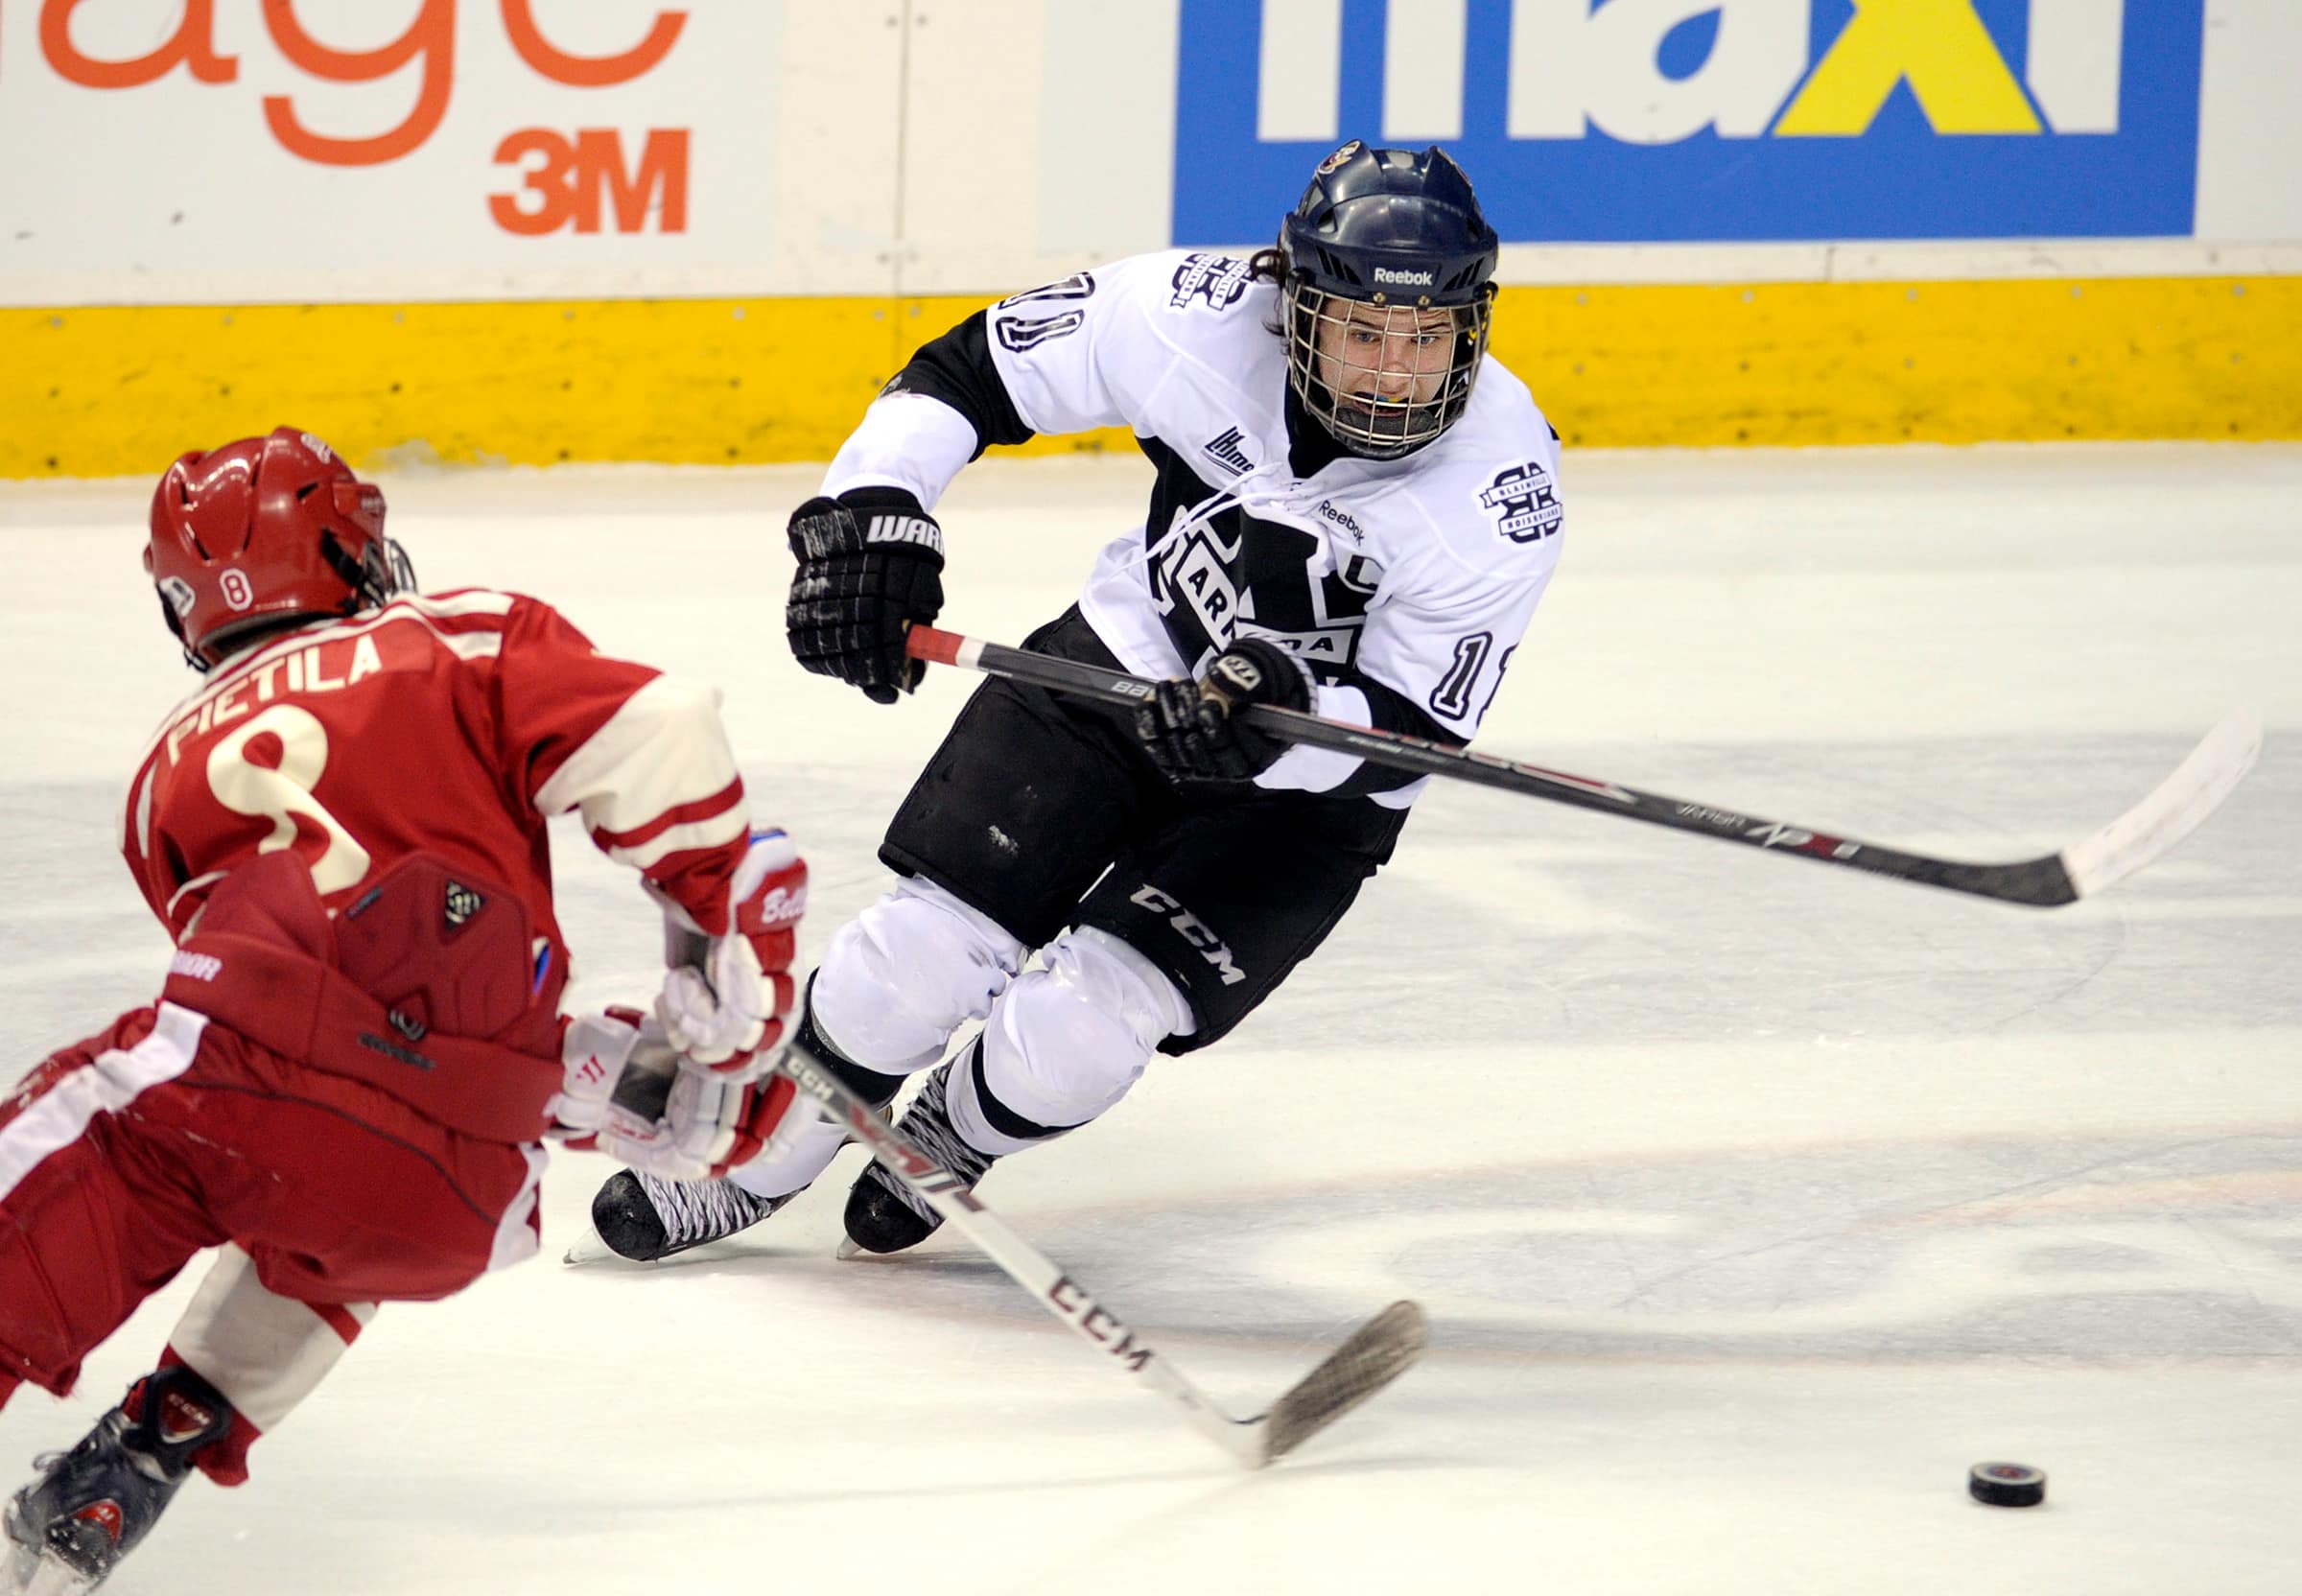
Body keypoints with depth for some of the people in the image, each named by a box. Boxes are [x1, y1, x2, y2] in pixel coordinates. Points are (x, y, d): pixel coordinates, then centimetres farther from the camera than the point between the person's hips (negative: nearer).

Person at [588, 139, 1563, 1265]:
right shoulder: (1200, 319, -23)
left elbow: (1411, 732, -21)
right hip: (1119, 665, 2)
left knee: (1079, 1026, -15)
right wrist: (870, 512, -22)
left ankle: (943, 1147, 20)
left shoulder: (1503, 496, -27)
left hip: (1303, 792, -2)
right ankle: (753, 1159, 18)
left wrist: (1274, 716, -39)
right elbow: (969, 371, -9)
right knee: (923, 950, -9)